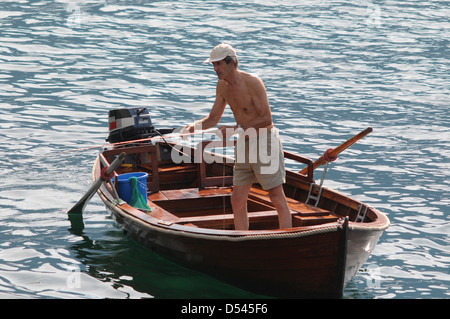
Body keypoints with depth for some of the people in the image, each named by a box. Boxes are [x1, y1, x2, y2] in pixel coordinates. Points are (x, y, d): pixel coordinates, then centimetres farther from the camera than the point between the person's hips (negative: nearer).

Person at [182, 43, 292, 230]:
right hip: (244, 145, 8)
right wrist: (194, 126, -8)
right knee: (237, 201, 5)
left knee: (277, 198, -5)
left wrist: (235, 129, -24)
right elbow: (213, 118, 12)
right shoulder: (222, 86, 4)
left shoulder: (252, 82, -19)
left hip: (265, 143, -8)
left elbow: (266, 119, -22)